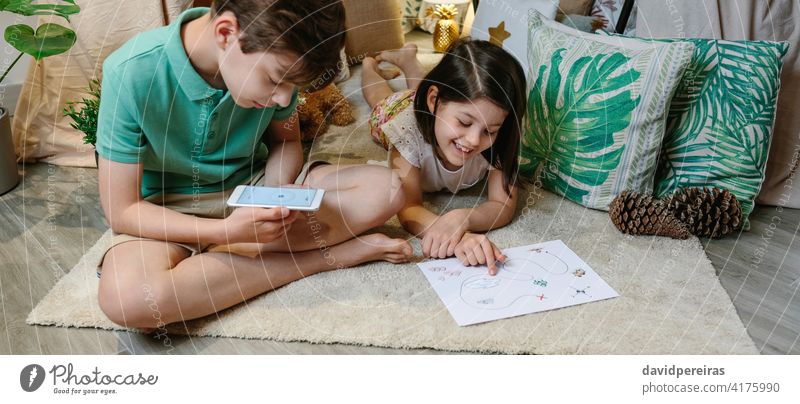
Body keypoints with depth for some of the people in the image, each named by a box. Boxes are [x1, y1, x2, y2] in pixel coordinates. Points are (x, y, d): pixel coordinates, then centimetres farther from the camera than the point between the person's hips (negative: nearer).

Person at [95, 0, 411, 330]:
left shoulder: (271, 61, -13)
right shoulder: (130, 73, -25)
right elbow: (121, 210, -19)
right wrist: (228, 230, -32)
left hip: (253, 186, 3)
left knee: (384, 189, -18)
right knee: (127, 299, -38)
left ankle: (219, 256, -17)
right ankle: (321, 257, -22)